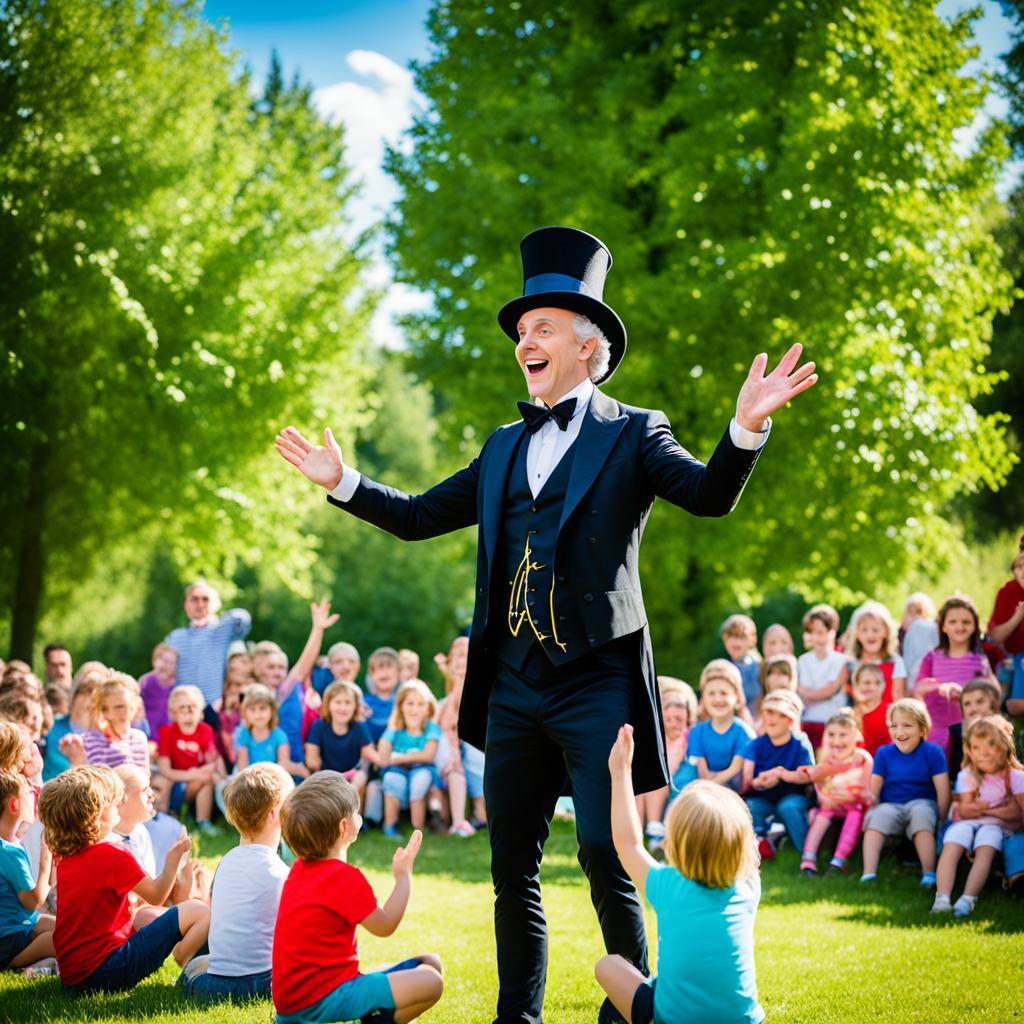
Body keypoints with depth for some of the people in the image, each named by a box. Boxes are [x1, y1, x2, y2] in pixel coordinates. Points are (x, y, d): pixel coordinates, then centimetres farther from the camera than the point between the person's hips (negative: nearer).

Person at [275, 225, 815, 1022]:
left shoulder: (634, 435, 2)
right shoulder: (505, 449, 18)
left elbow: (710, 496, -14)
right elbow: (417, 518, 22)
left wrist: (746, 429, -31)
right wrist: (341, 483, 13)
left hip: (598, 681, -5)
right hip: (515, 683, 6)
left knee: (607, 858, -8)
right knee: (512, 868, 10)